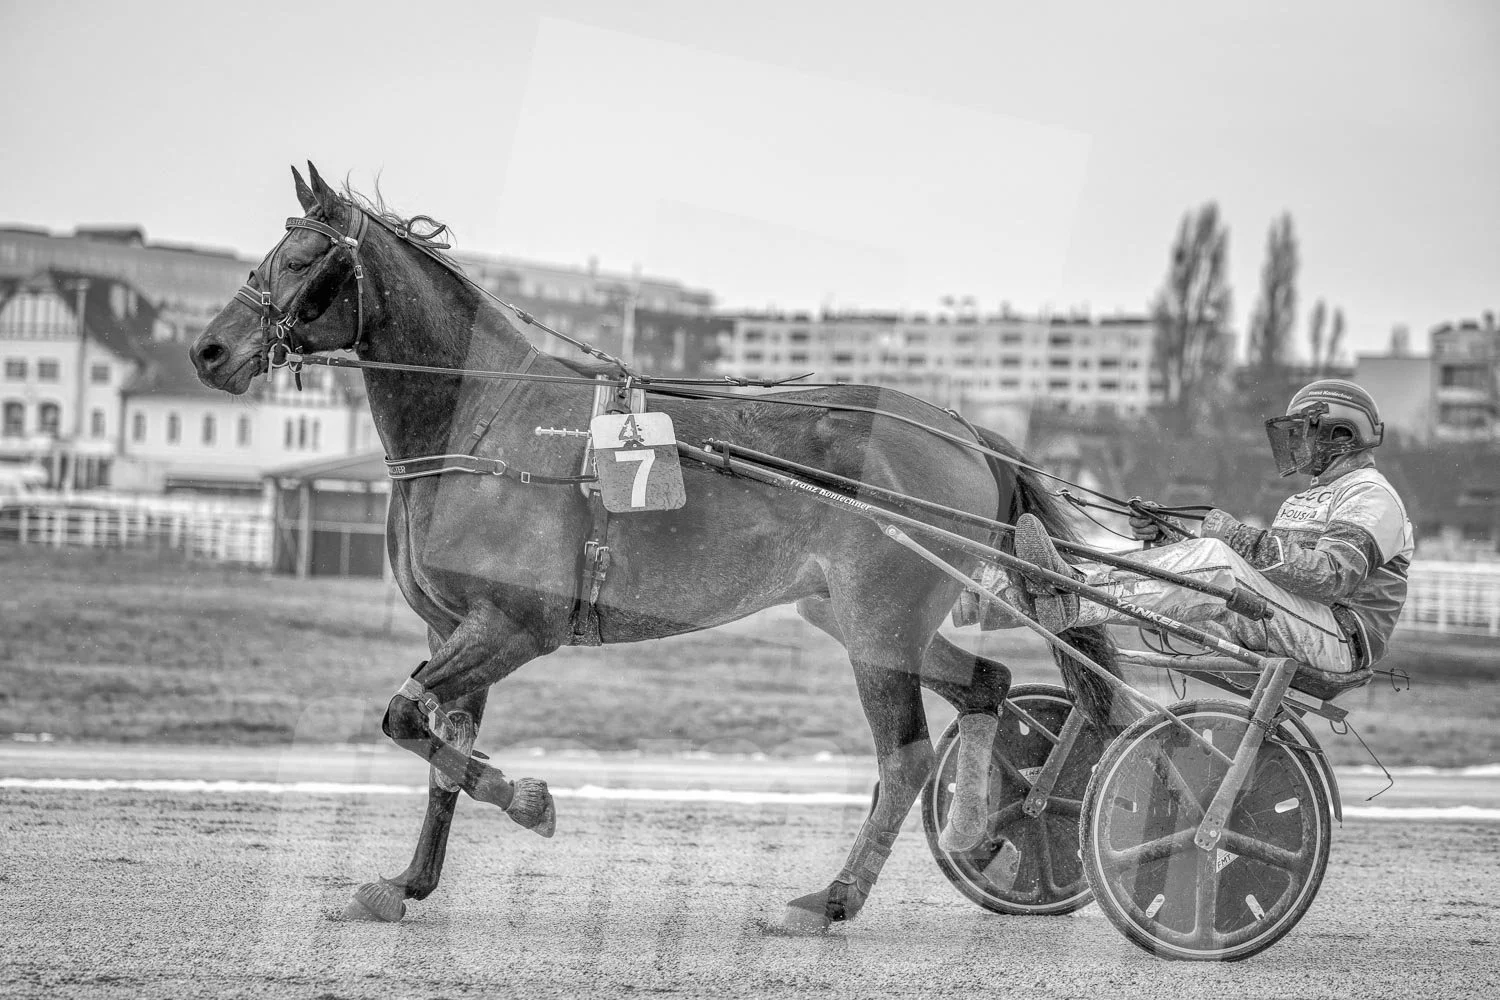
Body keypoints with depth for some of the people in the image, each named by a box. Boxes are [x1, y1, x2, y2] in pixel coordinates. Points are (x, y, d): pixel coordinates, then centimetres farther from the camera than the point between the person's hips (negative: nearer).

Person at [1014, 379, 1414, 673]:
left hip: (1338, 640, -9)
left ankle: (1073, 605, -42)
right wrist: (1166, 532, 6)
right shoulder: (1311, 498, 31)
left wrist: (1242, 537, -23)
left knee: (1215, 561, -29)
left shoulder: (1372, 496, -3)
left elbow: (1332, 575, -21)